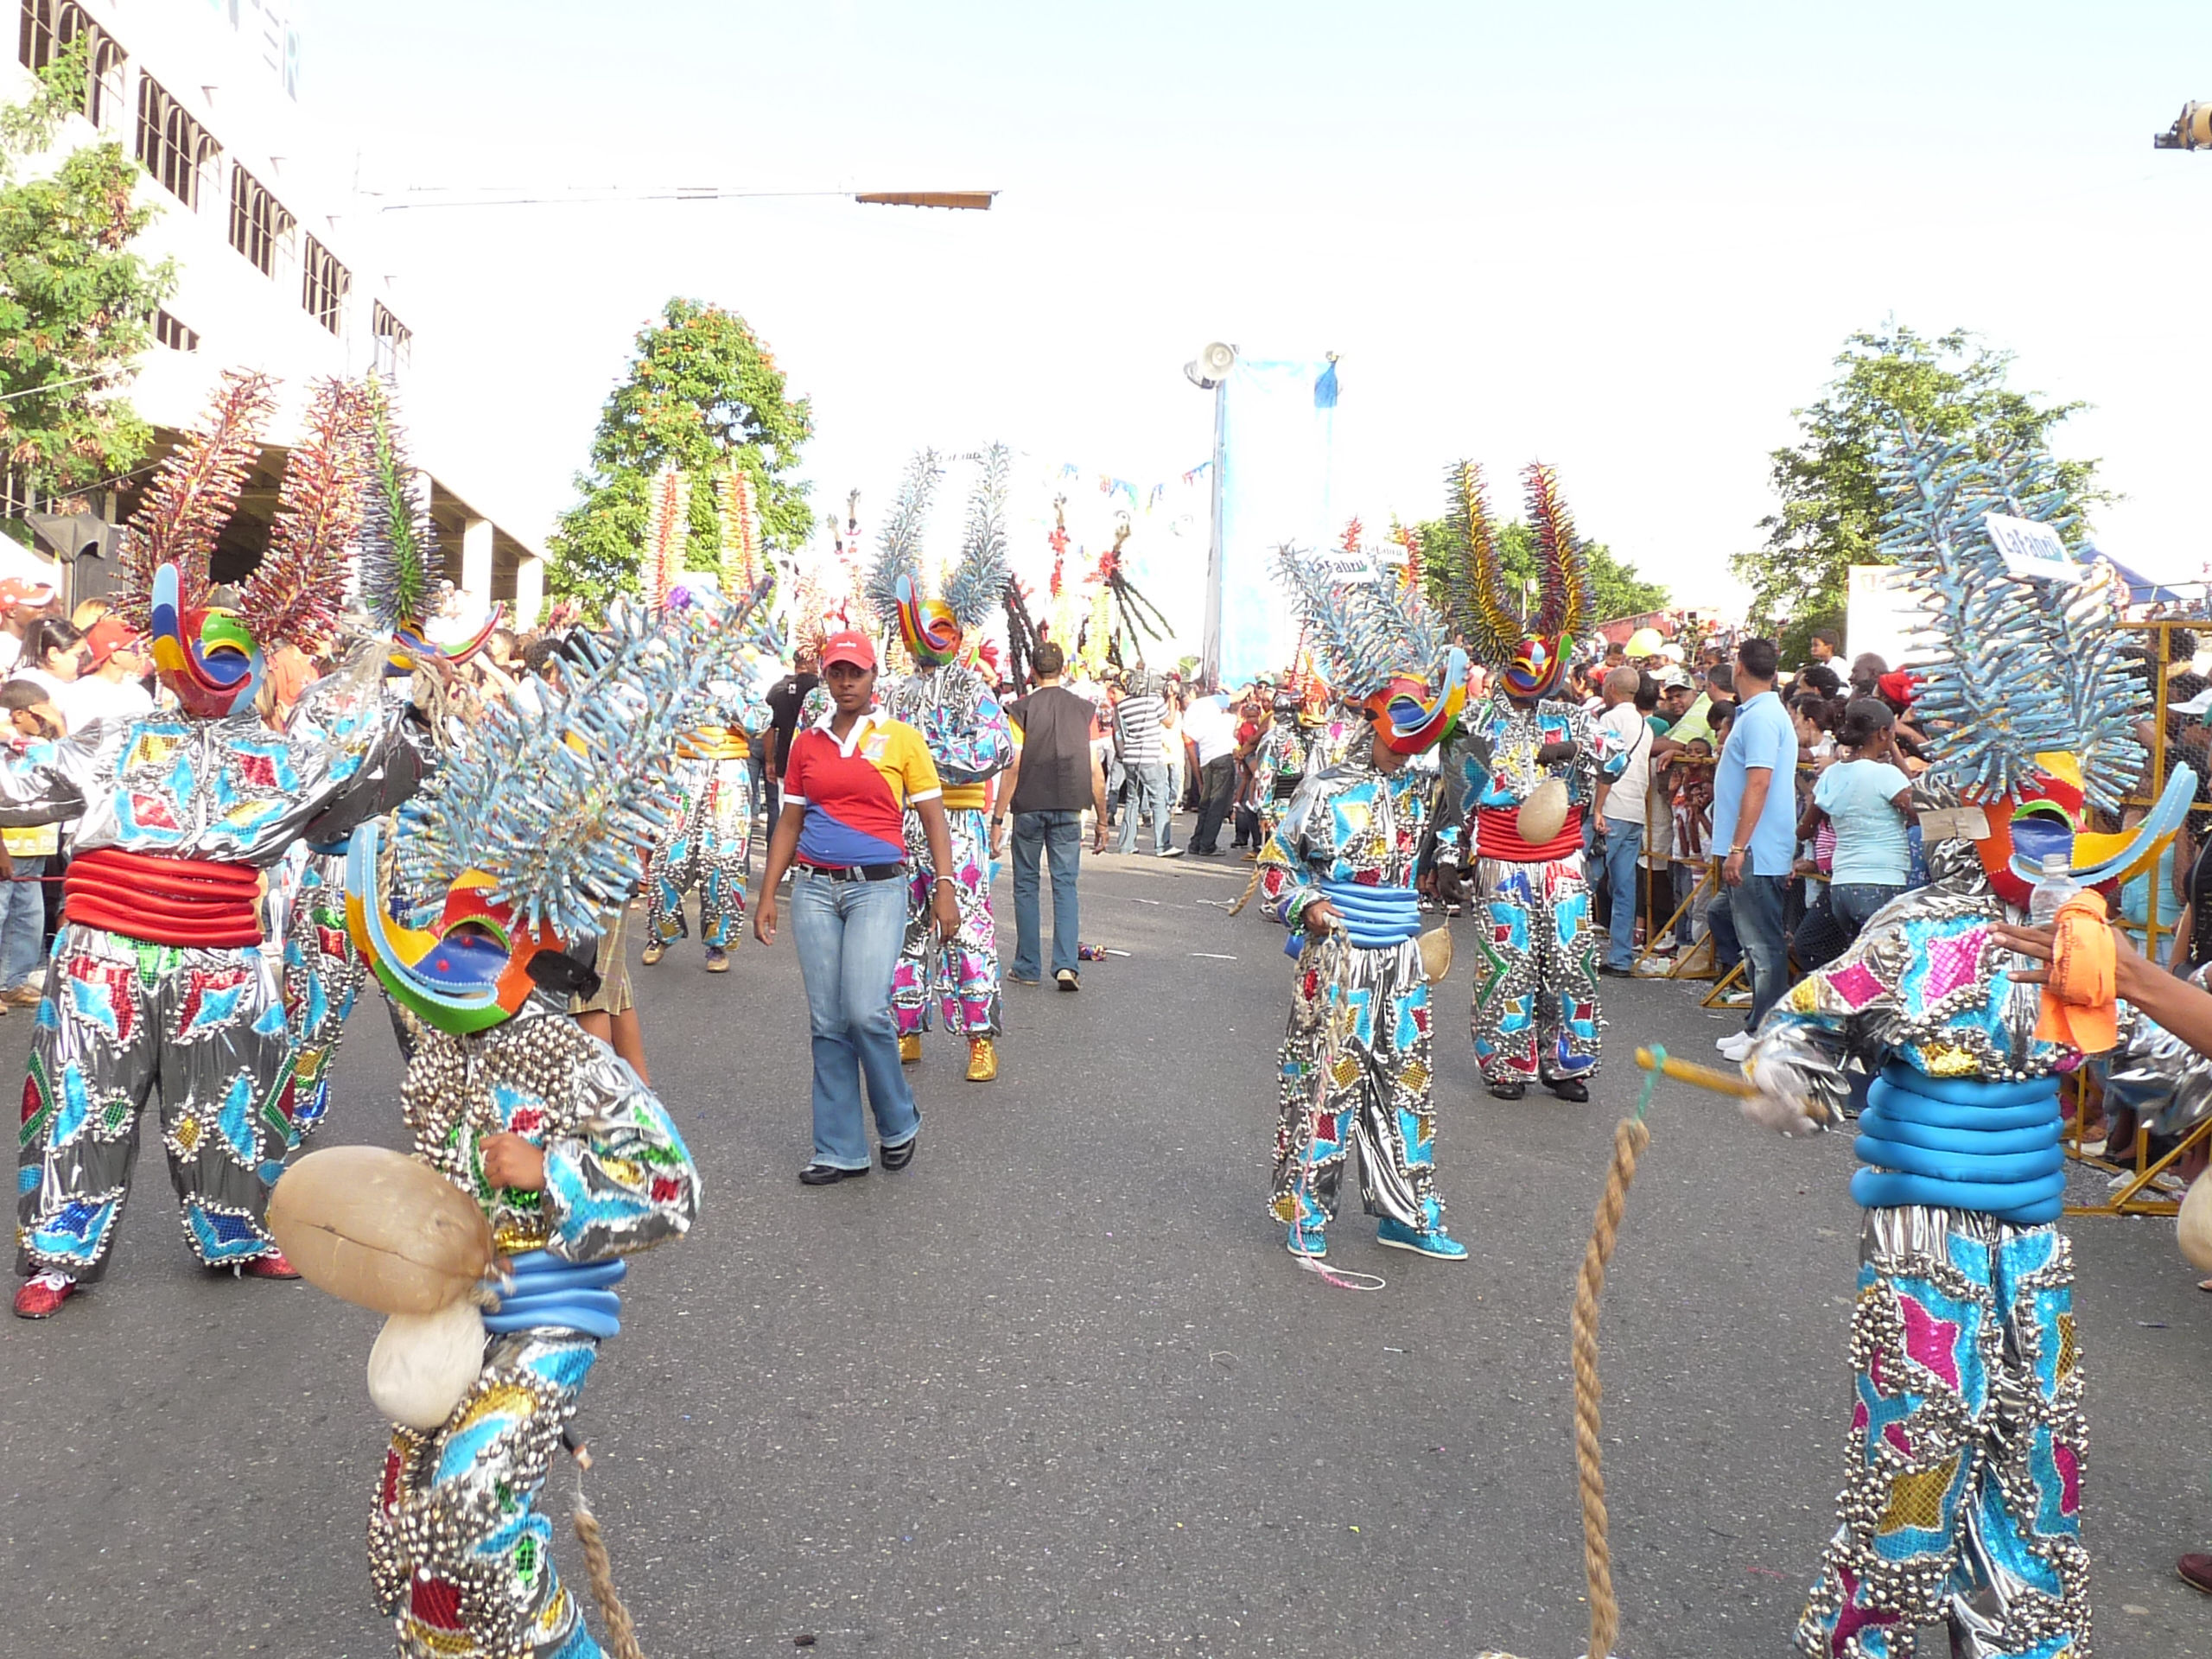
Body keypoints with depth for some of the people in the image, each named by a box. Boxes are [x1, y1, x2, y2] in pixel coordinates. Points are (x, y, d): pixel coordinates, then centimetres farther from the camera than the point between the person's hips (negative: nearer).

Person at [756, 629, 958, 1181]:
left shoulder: (902, 738, 1)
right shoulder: (807, 743, 11)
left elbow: (933, 819, 2)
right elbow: (789, 824, 15)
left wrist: (945, 888, -6)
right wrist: (767, 896, 10)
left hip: (878, 887, -3)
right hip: (814, 890, 4)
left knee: (866, 1011, -15)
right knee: (827, 1022, 4)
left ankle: (899, 1124, 11)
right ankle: (840, 1151, 14)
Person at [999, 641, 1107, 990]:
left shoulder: (1022, 709, -4)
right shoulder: (1083, 710, 3)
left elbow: (1013, 767, -9)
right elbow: (1095, 770, 3)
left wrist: (998, 818, -5)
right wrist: (1102, 820, 10)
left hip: (1029, 807, -1)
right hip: (1068, 809, 2)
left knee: (1026, 885, 9)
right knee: (1065, 885, 5)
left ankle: (1028, 967, 13)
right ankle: (1067, 964, -7)